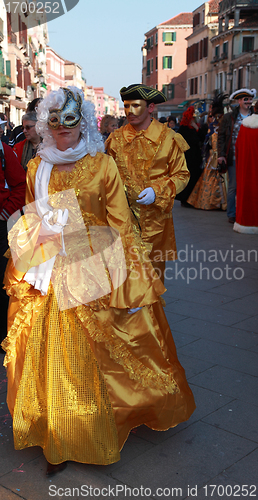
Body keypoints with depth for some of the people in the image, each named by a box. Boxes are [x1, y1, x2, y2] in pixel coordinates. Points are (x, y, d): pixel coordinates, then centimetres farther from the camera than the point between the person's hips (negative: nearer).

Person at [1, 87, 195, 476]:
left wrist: (130, 283, -8)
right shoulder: (37, 168, 7)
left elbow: (121, 225, -4)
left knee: (105, 356, 8)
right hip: (51, 278, 3)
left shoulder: (102, 165, -4)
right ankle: (61, 442, 27)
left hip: (98, 275, -3)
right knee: (56, 357, 8)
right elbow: (31, 227, 14)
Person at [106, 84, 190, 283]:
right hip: (123, 216, 1)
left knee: (154, 268, 7)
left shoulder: (168, 138, 0)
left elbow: (181, 175, 2)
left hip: (155, 215, -1)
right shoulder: (117, 138, 7)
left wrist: (157, 191, -13)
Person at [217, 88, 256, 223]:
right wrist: (221, 155, -3)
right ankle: (231, 214, 12)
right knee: (233, 186, 2)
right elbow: (221, 137, 5)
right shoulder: (229, 117, 6)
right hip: (234, 159, -1)